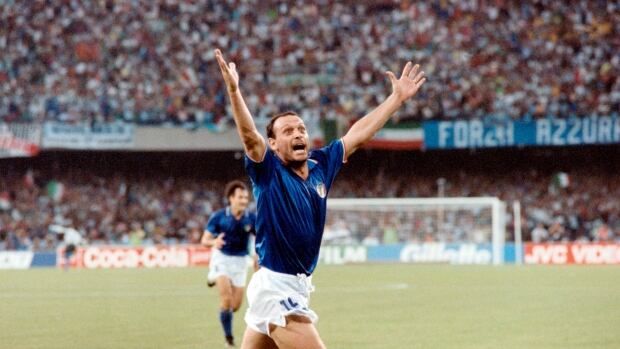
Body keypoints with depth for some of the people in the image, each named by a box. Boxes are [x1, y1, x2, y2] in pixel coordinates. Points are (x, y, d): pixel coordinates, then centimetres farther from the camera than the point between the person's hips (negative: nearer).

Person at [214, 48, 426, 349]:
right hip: (275, 287, -7)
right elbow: (249, 135, -26)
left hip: (296, 288, 7)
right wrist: (234, 90, -41)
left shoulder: (320, 166, 8)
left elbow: (357, 135, 15)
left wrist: (397, 97, 18)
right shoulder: (268, 171, -9)